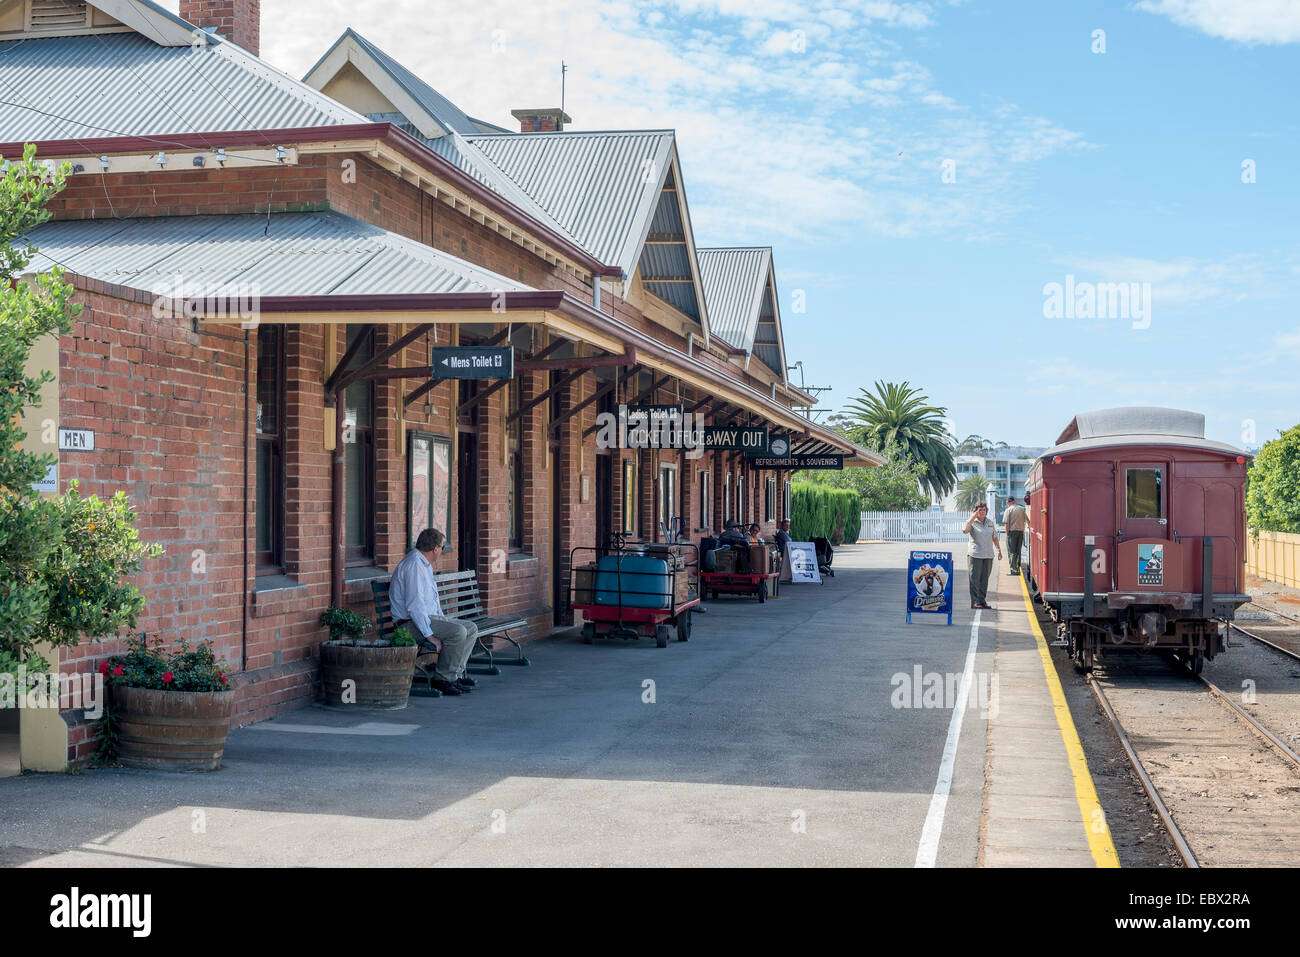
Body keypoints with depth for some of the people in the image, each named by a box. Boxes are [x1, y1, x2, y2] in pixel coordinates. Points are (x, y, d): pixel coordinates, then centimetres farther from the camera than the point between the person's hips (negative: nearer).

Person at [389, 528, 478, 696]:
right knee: (458, 631, -27)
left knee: (471, 628, 5)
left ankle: (456, 674, 3)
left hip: (430, 618, 11)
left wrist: (444, 621, 15)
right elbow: (414, 605, -25)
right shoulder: (414, 565, -17)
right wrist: (429, 635, -26)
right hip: (410, 623, -11)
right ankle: (443, 679, -17)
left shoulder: (425, 565, 18)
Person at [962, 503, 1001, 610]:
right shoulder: (972, 523, -2)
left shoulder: (990, 523, 13)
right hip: (975, 554, -5)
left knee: (985, 579, 6)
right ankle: (975, 601, -2)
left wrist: (999, 550, 17)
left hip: (988, 555, 5)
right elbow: (964, 530, -23)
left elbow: (994, 538, 21)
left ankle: (982, 600, 12)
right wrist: (972, 517, -17)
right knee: (975, 579, -5)